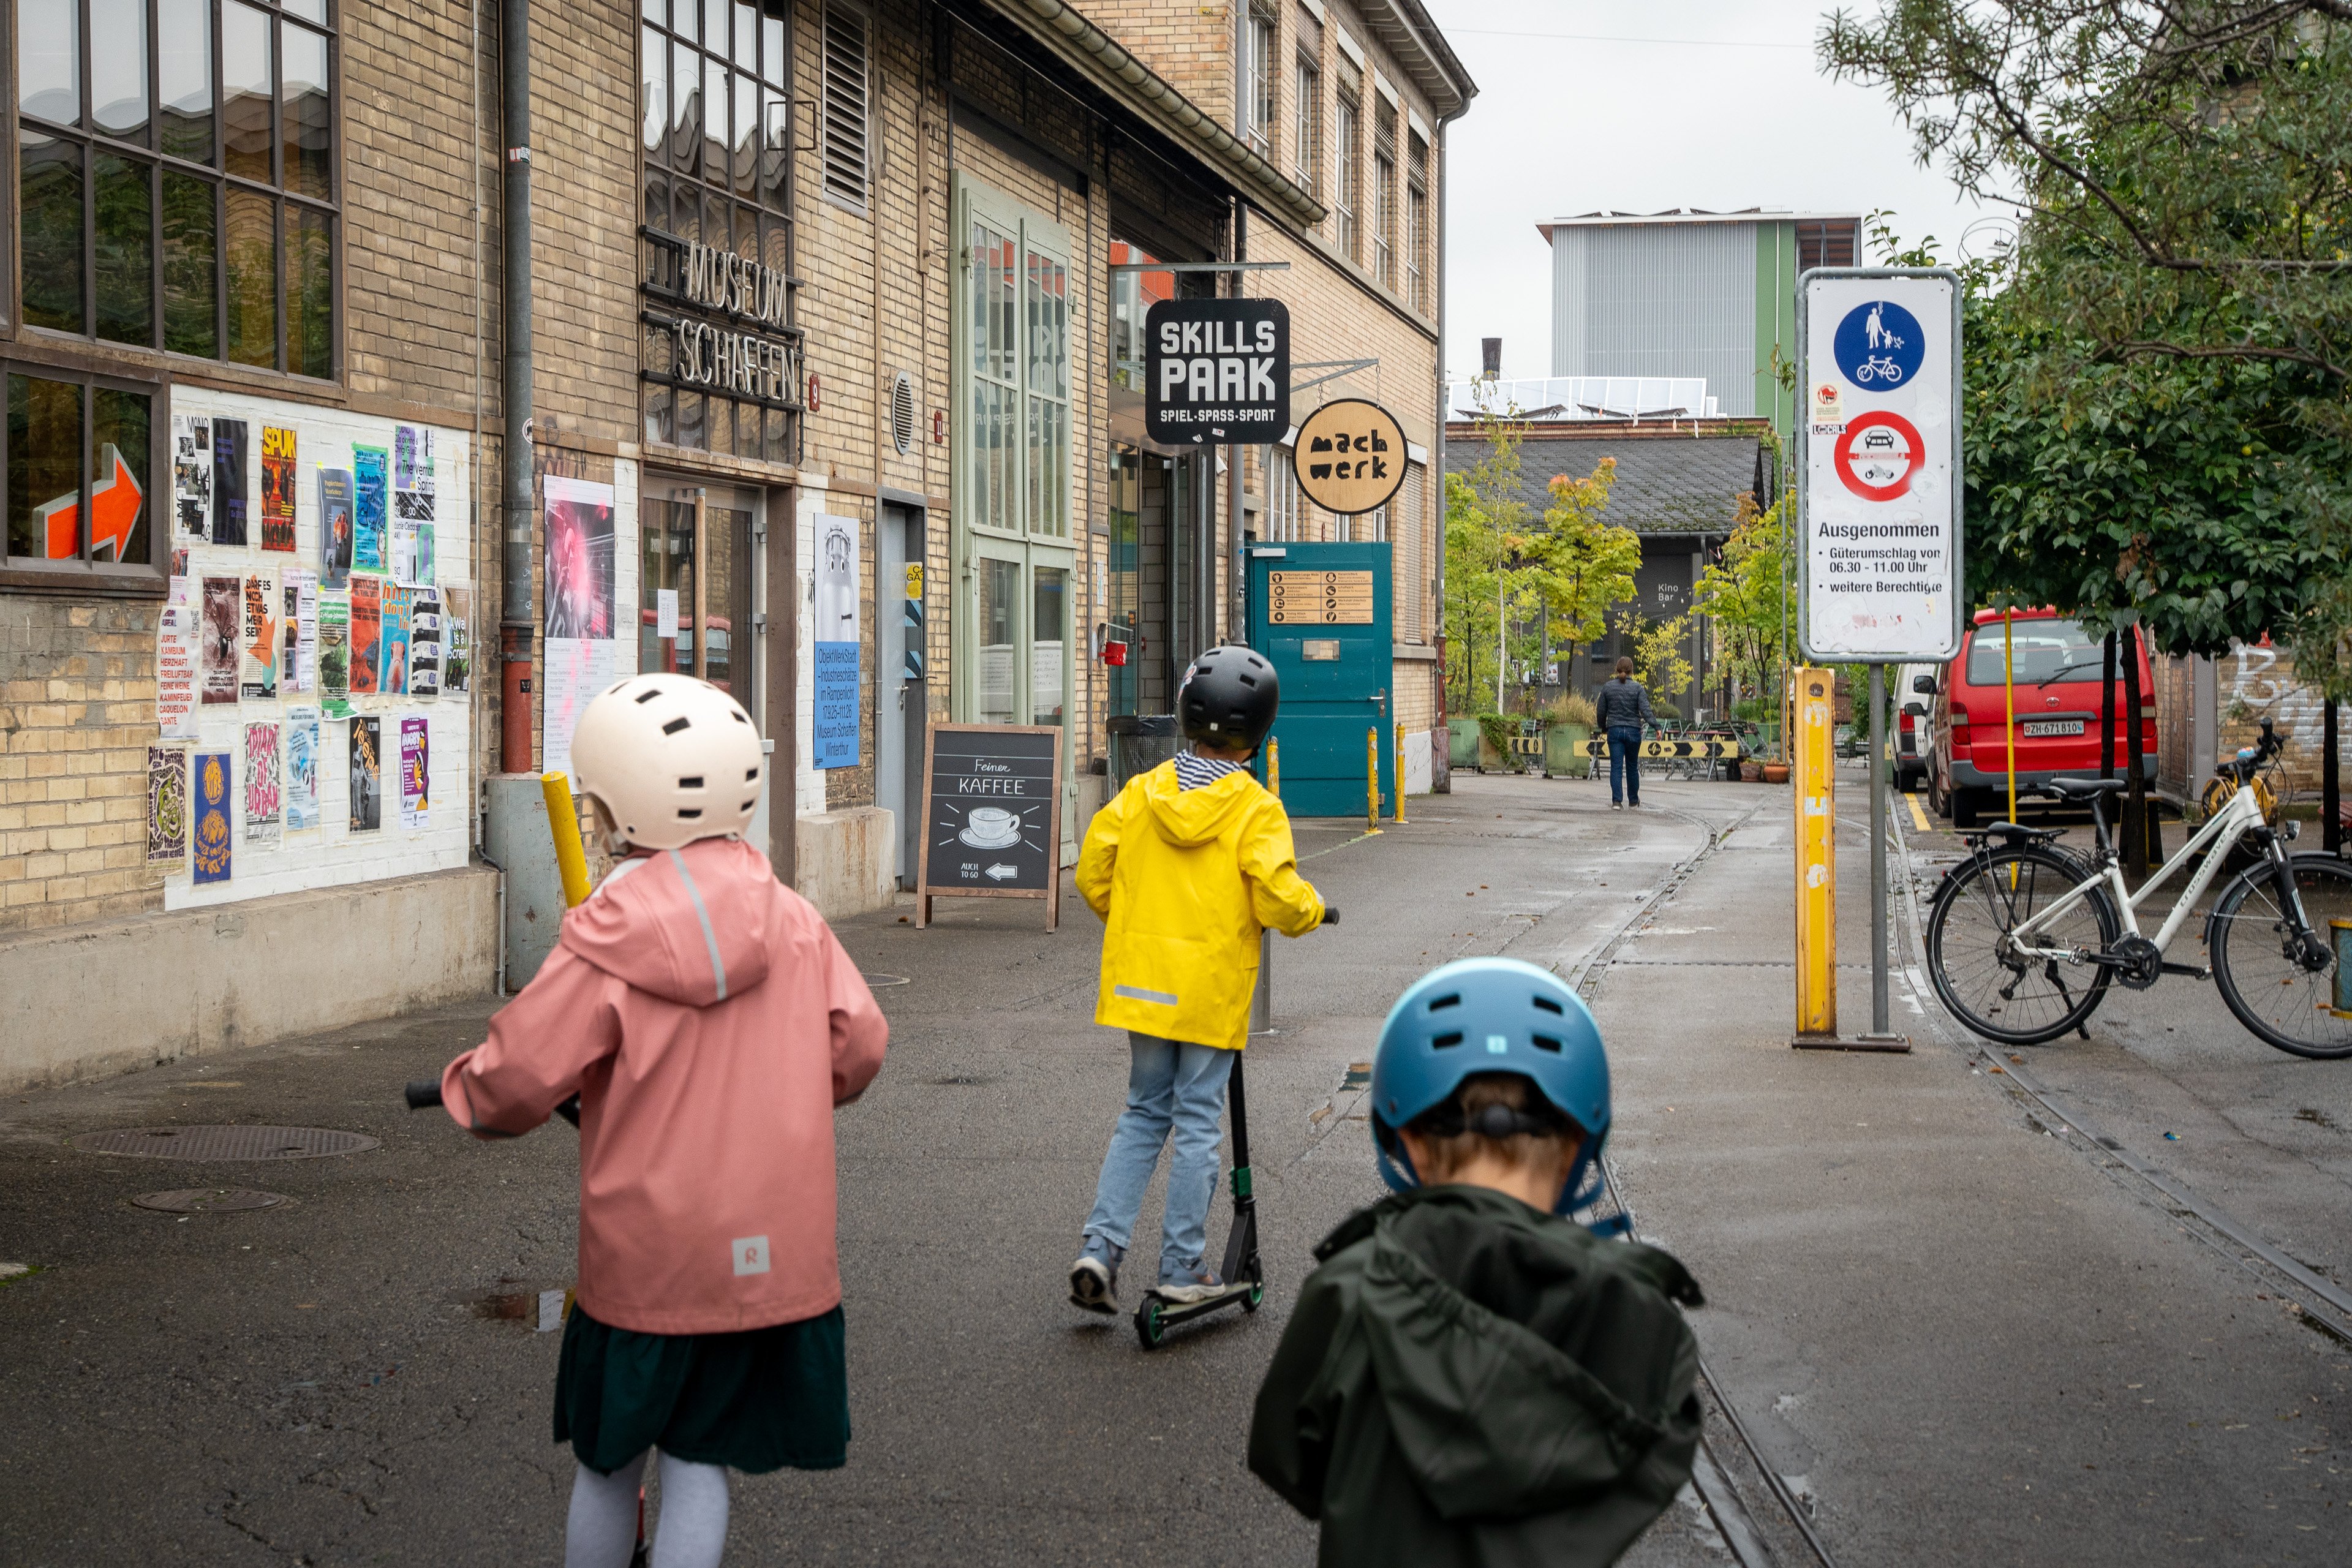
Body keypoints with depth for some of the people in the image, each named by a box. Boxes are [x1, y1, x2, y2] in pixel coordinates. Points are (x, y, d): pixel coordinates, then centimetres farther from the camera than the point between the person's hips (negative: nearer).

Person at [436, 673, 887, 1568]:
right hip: (776, 1254, 2)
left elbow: (511, 1088, -13)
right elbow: (856, 1051, 0)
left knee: (609, 1461, 16)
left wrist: (463, 1090, 10)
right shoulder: (792, 921, -3)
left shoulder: (602, 949, -13)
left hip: (642, 1259, -2)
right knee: (699, 1460, 11)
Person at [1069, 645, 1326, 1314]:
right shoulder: (1255, 811, -13)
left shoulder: (1141, 793, 0)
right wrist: (1312, 906, 5)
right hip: (1211, 988, -4)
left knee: (1143, 1113, 16)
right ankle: (1182, 1269, 10)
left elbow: (1093, 874, 4)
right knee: (1197, 1121, 5)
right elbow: (1278, 903, -17)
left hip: (1142, 981, 4)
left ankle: (1101, 1247, 5)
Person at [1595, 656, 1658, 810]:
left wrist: (1603, 728, 22)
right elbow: (1645, 709, -14)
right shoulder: (1638, 688, -3)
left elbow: (1600, 712, 7)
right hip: (1633, 731, 0)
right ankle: (1633, 800, 26)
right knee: (1632, 767, 14)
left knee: (1616, 767, -3)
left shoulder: (1608, 687, 2)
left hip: (1614, 731, 0)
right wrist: (1656, 727, -16)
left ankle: (1617, 801, -16)